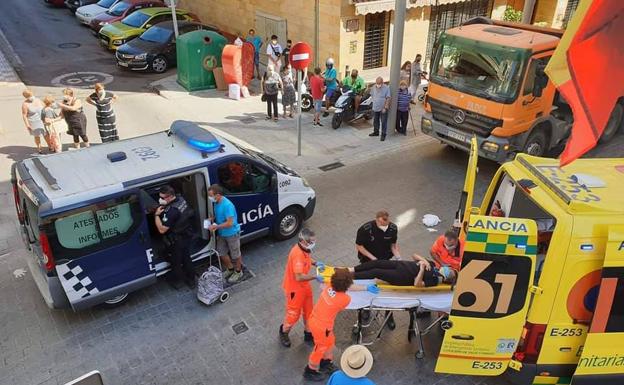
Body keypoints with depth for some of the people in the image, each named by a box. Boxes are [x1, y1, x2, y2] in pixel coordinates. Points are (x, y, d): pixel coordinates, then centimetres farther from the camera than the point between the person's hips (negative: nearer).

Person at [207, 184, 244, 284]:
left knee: (235, 255, 11)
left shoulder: (227, 205, -31)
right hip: (222, 234, 9)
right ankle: (230, 269, 41)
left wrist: (216, 226, -25)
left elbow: (229, 223, -30)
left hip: (232, 234, -9)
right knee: (221, 253, 19)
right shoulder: (216, 203, -3)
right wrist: (212, 219, -1)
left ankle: (238, 272, 32)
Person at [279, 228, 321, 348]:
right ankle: (284, 332, 38)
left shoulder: (305, 249, -7)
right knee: (293, 313, 10)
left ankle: (308, 333, 41)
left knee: (308, 310, 21)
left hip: (305, 286, 8)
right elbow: (299, 277, -37)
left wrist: (315, 263, -1)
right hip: (294, 288, -8)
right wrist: (315, 276, -31)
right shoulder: (297, 254, -35)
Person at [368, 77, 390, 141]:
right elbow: (372, 95, 17)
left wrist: (385, 108, -19)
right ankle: (376, 132, 34)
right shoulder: (374, 87, 0)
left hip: (383, 109, -5)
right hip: (375, 108, 5)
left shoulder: (386, 88, -14)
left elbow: (388, 99, -15)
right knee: (375, 121, 18)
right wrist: (374, 101, 8)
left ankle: (383, 135, 8)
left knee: (383, 122, -1)